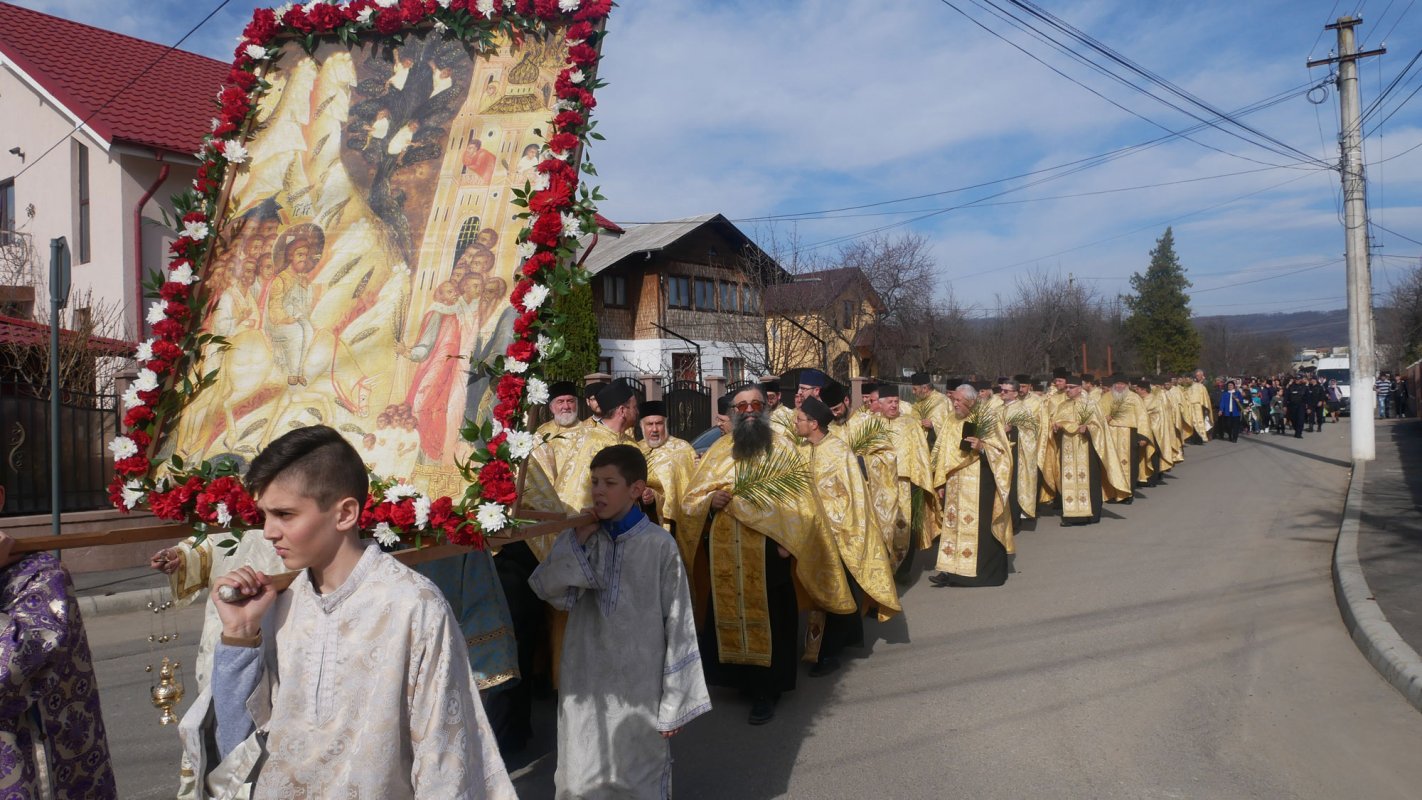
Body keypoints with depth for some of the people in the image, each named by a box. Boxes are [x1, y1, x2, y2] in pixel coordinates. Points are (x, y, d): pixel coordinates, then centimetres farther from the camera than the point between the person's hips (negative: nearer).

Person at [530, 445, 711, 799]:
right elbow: (549, 590, -10)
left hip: (639, 686, -3)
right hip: (585, 683, 3)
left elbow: (678, 626, -8)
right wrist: (578, 539, -14)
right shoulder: (580, 538, 1)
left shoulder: (659, 545, -11)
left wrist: (675, 700, -7)